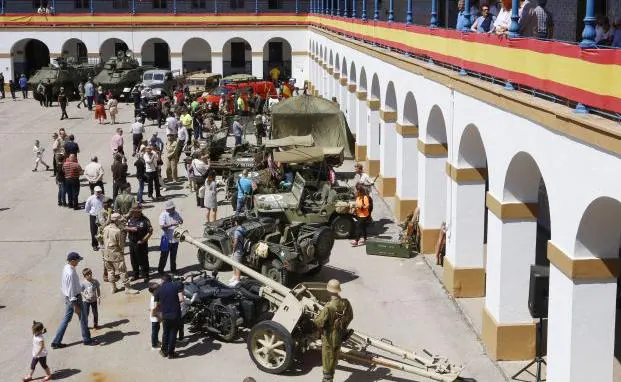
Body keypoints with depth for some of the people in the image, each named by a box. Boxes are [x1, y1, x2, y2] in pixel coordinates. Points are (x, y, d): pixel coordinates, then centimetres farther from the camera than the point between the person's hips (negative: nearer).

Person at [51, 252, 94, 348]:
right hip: (74, 298, -9)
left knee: (66, 318, 15)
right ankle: (86, 339, 24)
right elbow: (71, 290, -25)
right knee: (82, 318, 8)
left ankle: (56, 341, 16)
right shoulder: (71, 273, -28)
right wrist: (75, 305, -21)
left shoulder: (66, 268, 2)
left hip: (67, 297, 9)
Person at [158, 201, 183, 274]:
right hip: (166, 239, -5)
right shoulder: (163, 215, -14)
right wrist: (171, 224, -32)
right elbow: (162, 226, -23)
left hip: (175, 238, 5)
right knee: (164, 256, 3)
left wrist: (180, 223, -7)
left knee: (173, 255, 18)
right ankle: (160, 270, 14)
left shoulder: (176, 213, 3)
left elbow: (181, 220, 17)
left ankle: (173, 269, 32)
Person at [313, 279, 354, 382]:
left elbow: (319, 322, -24)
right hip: (340, 336, 6)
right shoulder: (345, 303, -12)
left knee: (327, 359, 12)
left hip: (329, 337, -6)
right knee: (335, 357, 23)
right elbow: (350, 317, 4)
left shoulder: (328, 307, -31)